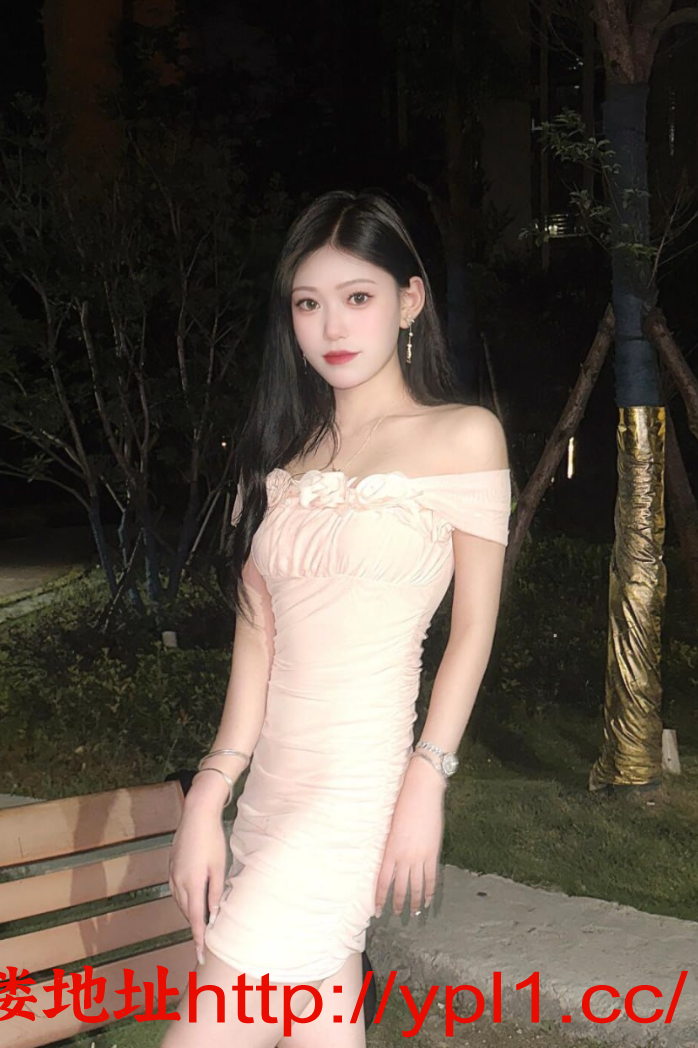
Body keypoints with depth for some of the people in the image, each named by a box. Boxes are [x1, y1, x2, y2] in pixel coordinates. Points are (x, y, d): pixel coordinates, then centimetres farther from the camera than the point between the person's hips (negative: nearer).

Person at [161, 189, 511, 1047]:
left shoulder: (462, 436, 0)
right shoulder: (280, 454, 12)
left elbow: (474, 626, -1)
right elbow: (258, 633, 6)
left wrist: (426, 783, -9)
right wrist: (210, 794, -3)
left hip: (357, 786, -5)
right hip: (271, 787, 5)